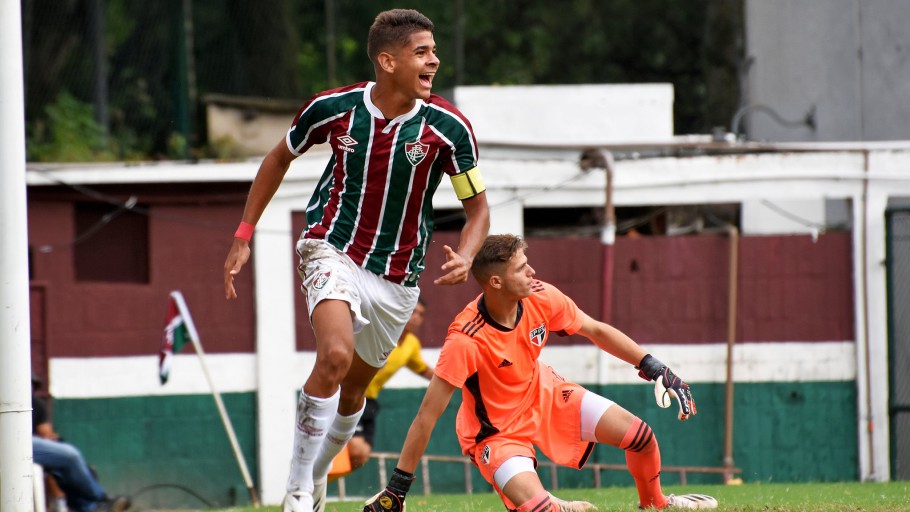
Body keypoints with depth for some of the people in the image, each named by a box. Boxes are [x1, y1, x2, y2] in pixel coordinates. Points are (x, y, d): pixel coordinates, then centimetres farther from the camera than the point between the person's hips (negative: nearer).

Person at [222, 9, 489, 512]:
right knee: (336, 355, -27)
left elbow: (477, 206, -2)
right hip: (333, 249, -3)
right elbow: (280, 157, 8)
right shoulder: (333, 108, -12)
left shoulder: (448, 127, -12)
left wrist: (464, 257, -23)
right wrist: (243, 236, 8)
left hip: (396, 276, 3)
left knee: (353, 388, 14)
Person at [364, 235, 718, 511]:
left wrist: (655, 369, -1)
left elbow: (595, 330, 2)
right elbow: (427, 416, -30)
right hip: (496, 428, -6)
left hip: (544, 394, 6)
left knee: (639, 435, -3)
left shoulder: (541, 298, -18)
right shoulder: (464, 341, -34)